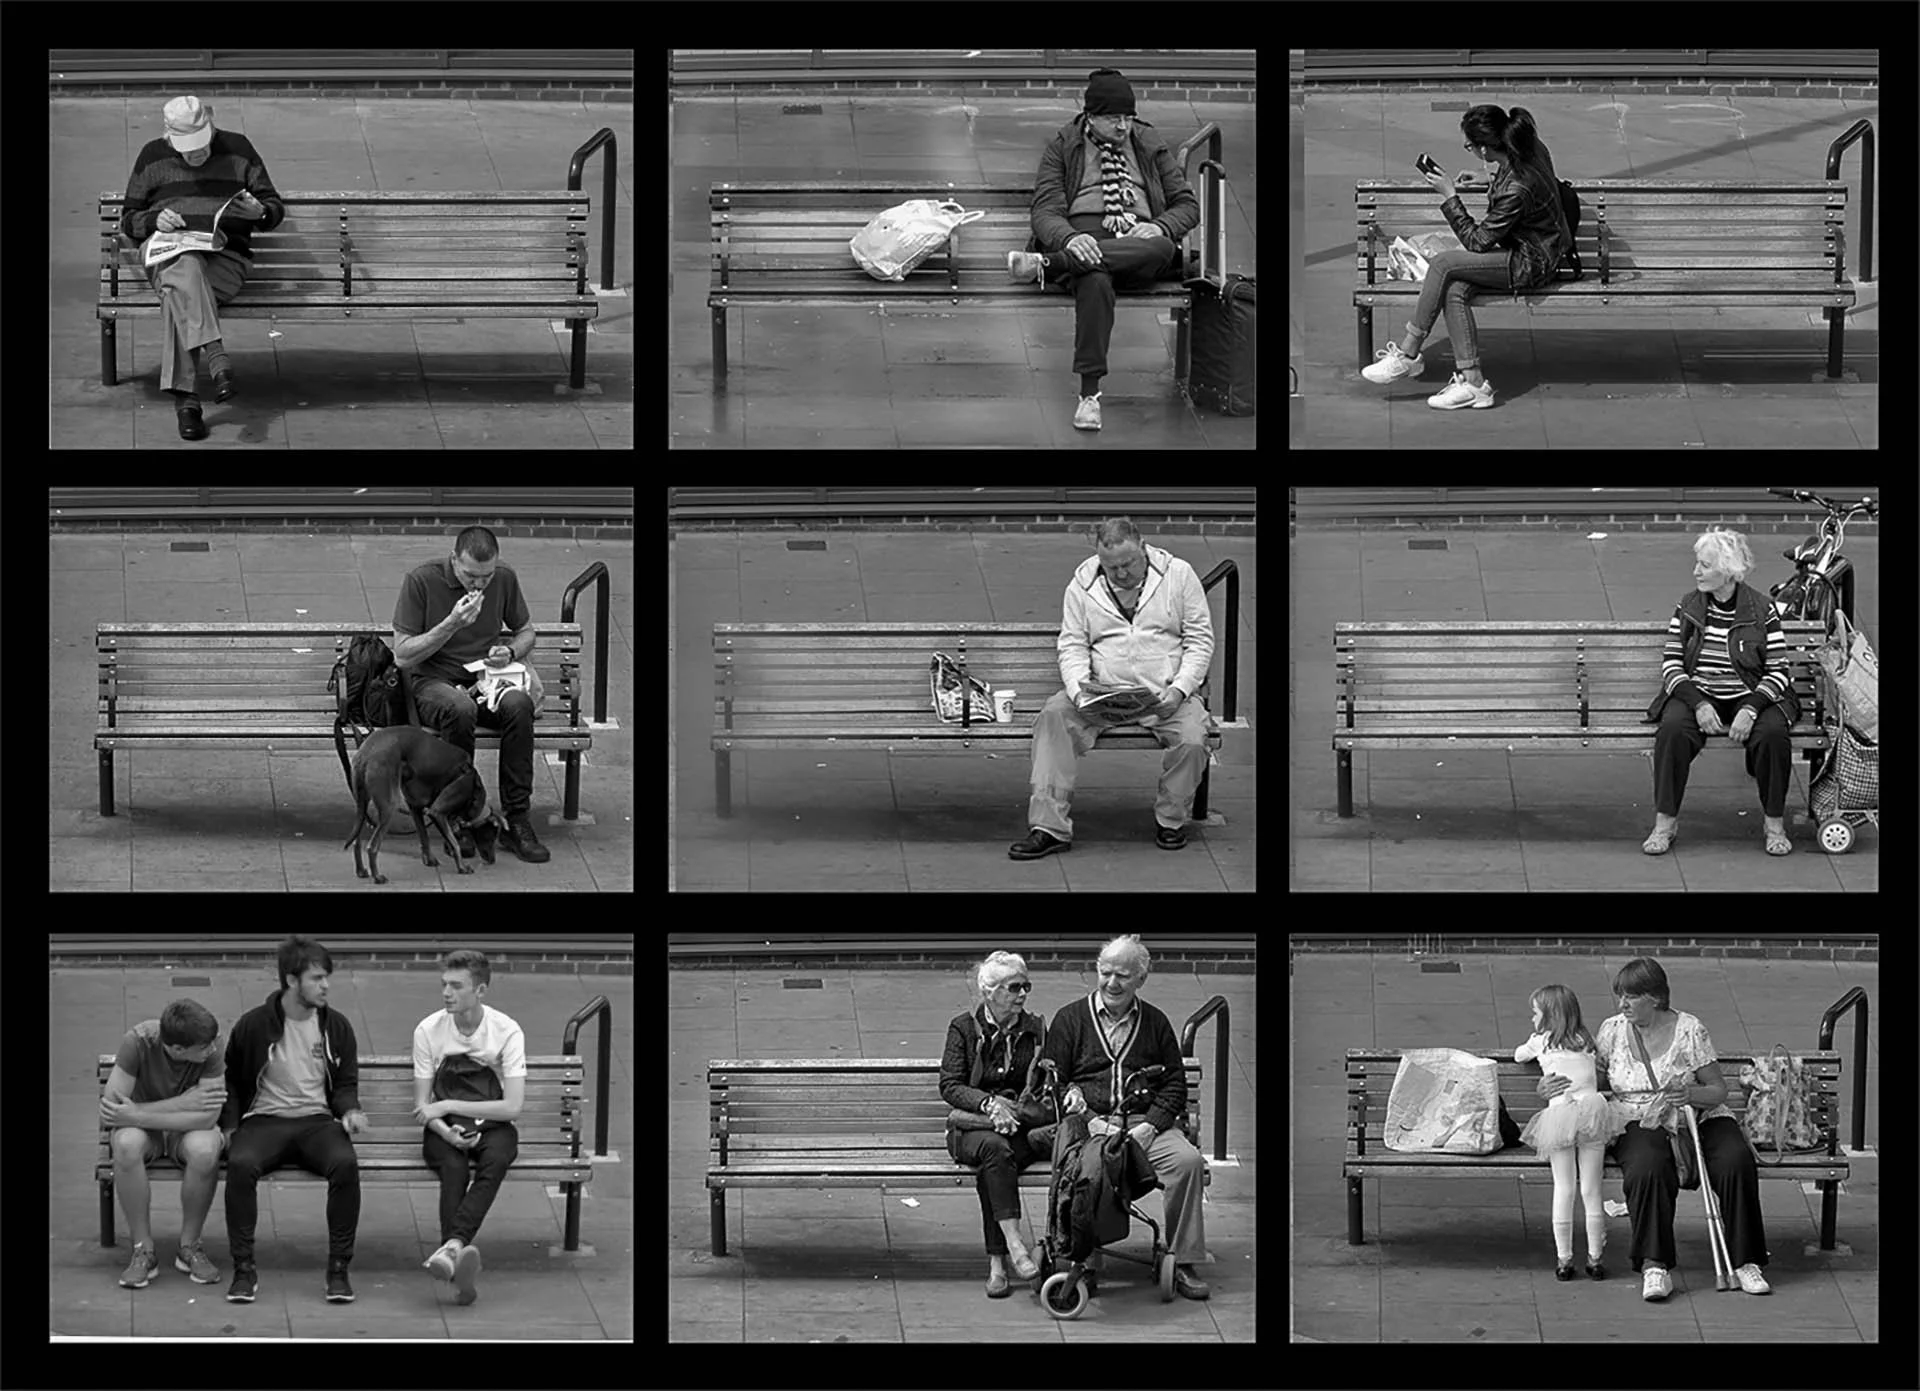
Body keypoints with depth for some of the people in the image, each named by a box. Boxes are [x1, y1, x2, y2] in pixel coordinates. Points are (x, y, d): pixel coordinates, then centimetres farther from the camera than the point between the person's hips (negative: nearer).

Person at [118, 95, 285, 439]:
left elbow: (276, 208, 15)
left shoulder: (237, 150, 12)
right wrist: (155, 220, -6)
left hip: (226, 258, -1)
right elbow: (128, 220, 17)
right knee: (186, 270, -39)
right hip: (169, 254, 1)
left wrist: (260, 212, -9)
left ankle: (183, 397, -42)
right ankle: (217, 358, -52)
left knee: (178, 291, -35)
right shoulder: (152, 157, 14)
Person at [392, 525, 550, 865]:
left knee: (519, 704, -32)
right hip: (434, 682, -3)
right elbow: (402, 657, -11)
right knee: (459, 709, -40)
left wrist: (510, 652, -4)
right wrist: (452, 624, -21)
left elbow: (526, 631, 20)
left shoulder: (505, 579, 2)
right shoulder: (421, 581, -11)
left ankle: (516, 820, -27)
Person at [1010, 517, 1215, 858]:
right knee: (1053, 716, -26)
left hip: (1165, 693, -1)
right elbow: (1072, 647, 3)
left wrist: (1179, 690, -14)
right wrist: (1080, 693, -17)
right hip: (1103, 692, 1)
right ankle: (1049, 827, -26)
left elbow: (1200, 641, 1)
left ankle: (1171, 818, -1)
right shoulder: (1082, 584, 4)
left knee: (1191, 739, -30)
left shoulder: (1178, 575, 1)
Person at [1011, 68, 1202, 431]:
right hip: (1083, 235, -2)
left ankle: (1045, 265, -43)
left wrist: (1159, 227, -7)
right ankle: (1089, 394, -45)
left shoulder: (1150, 144, 20)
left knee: (1162, 247, -38)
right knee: (1094, 282, -41)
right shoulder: (1063, 147, 13)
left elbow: (1187, 204, 17)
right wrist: (1069, 238, -22)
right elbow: (1045, 210, 2)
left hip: (1139, 243, 2)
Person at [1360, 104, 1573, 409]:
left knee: (1443, 264, -18)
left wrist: (1449, 196, -16)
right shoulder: (1532, 150, -5)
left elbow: (1477, 242, -18)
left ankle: (1408, 354, -7)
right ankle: (1471, 381, -14)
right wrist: (1484, 181, 12)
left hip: (1532, 263, -9)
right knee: (1454, 290, -11)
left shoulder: (1517, 190, -30)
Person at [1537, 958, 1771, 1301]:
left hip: (1698, 1118, 0)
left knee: (1736, 1163, -29)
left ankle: (1745, 1261, -21)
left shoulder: (1689, 1030, -1)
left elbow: (1719, 1091, 0)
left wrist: (1692, 1094, -23)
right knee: (1648, 1170, -36)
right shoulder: (1612, 1030, 6)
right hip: (1639, 1123, 0)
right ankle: (1655, 1267, -35)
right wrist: (1548, 1086, -6)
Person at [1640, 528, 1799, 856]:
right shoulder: (1687, 607, 4)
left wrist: (1751, 709, -20)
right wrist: (1698, 703, -17)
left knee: (1773, 733, -32)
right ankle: (1665, 822, -22)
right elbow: (1671, 665, 1)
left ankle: (1774, 822, -12)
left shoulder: (1761, 610, -2)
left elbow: (1779, 671, -3)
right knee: (1673, 729, -31)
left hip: (1751, 696, -1)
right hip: (1697, 694, 1)